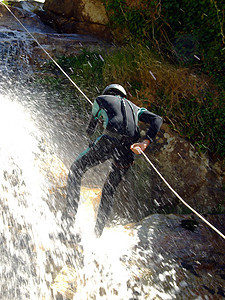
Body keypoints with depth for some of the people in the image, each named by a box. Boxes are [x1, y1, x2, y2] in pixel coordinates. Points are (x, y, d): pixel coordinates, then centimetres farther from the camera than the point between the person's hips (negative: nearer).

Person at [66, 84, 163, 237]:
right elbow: (157, 119, 16)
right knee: (109, 191, 19)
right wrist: (146, 142, 2)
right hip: (129, 149, 4)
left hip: (109, 140, -4)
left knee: (76, 169, 15)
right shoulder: (135, 108, 33)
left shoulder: (100, 99, 26)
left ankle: (71, 213, 4)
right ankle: (98, 231, 21)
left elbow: (91, 128, 32)